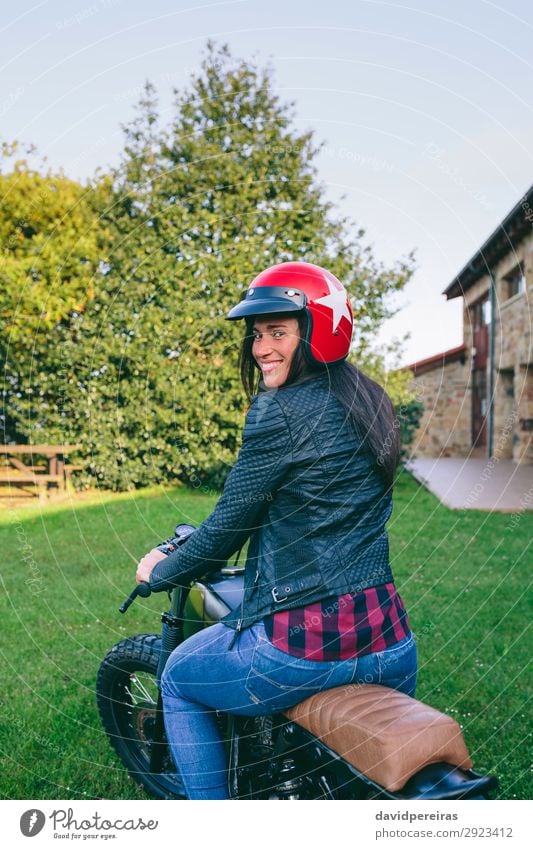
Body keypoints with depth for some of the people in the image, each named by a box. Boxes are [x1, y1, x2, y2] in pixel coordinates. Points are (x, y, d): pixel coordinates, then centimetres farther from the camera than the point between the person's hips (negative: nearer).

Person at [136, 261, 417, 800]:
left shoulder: (282, 411, -16)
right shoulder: (369, 399, 9)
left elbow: (229, 523, -10)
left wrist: (161, 572, 8)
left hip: (300, 642, -7)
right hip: (390, 639, 7)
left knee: (179, 681, 21)